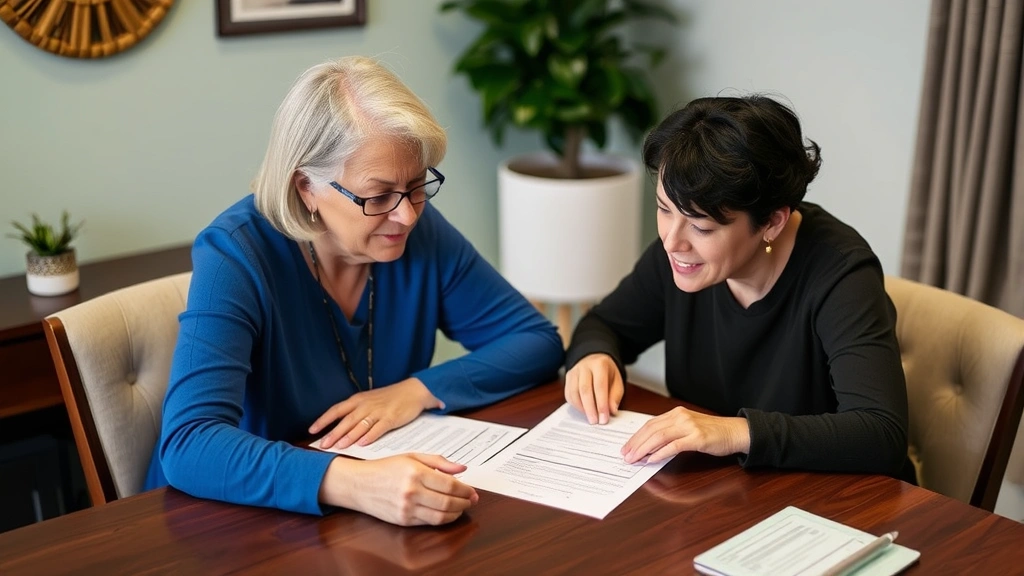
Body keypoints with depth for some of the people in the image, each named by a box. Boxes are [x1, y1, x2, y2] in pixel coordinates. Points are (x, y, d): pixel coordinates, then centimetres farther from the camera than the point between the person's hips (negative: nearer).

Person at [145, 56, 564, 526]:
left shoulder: (420, 232, -6)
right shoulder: (235, 255, -19)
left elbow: (538, 341, 1)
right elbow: (189, 445, -31)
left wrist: (420, 390, -15)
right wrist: (352, 483, -45)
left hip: (387, 525, 3)